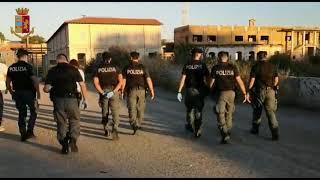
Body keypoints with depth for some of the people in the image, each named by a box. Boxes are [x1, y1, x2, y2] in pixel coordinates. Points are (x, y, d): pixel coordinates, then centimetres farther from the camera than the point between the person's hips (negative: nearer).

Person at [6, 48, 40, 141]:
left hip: (17, 93, 5)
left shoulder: (11, 67, 5)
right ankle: (29, 131, 1)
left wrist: (12, 93, 19)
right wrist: (38, 92, -7)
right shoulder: (28, 66, -11)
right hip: (28, 92, -5)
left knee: (21, 114, 13)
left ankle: (23, 134, 15)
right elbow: (34, 80, -15)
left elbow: (8, 82, 9)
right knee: (33, 112, 11)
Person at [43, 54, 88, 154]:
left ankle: (64, 146, 11)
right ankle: (73, 140, -1)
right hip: (72, 99, -1)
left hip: (58, 100, 1)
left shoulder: (52, 71, 3)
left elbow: (46, 88, -1)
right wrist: (85, 99, 6)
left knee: (61, 123, 13)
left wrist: (49, 89, 23)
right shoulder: (73, 69, 2)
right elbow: (82, 85, -2)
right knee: (75, 121, 17)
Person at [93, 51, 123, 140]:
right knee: (115, 113, -1)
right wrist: (113, 91, -9)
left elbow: (95, 82, -4)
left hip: (103, 92, 1)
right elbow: (120, 81, -6)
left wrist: (102, 93, -5)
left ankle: (106, 129, 24)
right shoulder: (116, 68, 4)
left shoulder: (98, 69, 6)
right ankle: (114, 129, -19)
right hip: (114, 92, -1)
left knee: (104, 112, 17)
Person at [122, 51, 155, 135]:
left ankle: (134, 125, -17)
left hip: (131, 90, -1)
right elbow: (148, 80, -6)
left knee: (132, 109, 0)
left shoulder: (126, 68, 0)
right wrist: (152, 91, -2)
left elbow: (123, 81, -1)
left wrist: (122, 91, 7)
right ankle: (139, 124, 28)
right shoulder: (143, 67, 0)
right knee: (140, 108, 16)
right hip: (141, 90, 1)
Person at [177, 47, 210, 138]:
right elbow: (206, 79, -8)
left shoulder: (187, 65, 0)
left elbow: (183, 78, -4)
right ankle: (197, 131, 3)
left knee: (190, 109, 19)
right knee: (198, 110, 5)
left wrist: (179, 91, -3)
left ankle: (190, 126, 36)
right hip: (199, 90, -2)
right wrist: (207, 89, 3)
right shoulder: (202, 65, -5)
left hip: (189, 90, 2)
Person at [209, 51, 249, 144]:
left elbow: (212, 82, -1)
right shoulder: (233, 67, 5)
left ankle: (225, 135, -13)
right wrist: (245, 94, 3)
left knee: (220, 115, 1)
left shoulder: (215, 68, 0)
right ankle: (228, 134, 29)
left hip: (221, 93, -3)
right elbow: (239, 81, 1)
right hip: (231, 93, 3)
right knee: (229, 115, 18)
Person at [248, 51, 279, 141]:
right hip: (271, 91, 3)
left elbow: (252, 80, -9)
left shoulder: (256, 66, -4)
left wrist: (248, 91, -2)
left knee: (257, 111, 14)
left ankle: (255, 129, 29)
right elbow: (276, 80, 10)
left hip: (259, 91, -2)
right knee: (271, 111, 2)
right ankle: (275, 133, -8)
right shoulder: (273, 66, 8)